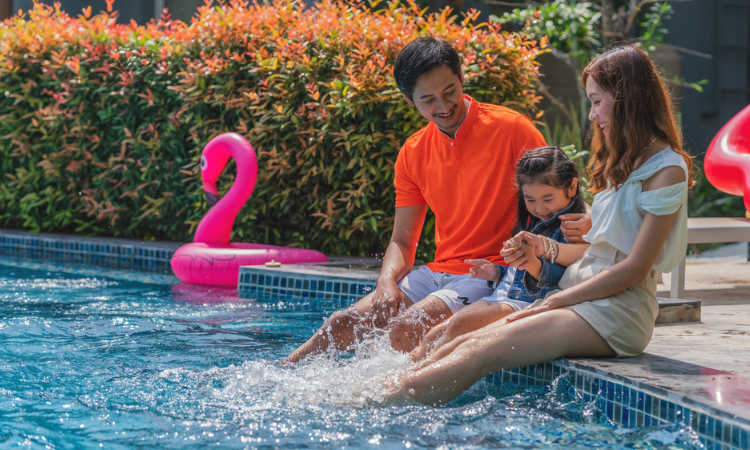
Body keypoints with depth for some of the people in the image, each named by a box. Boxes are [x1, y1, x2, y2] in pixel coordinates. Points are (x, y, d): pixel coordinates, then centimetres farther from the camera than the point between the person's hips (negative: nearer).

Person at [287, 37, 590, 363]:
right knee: (343, 323, -8)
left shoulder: (511, 129, -7)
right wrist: (387, 281, -10)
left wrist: (583, 221, -28)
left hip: (491, 275, -5)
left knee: (406, 328, -28)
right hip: (438, 272, 5)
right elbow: (402, 241, 12)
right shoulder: (413, 154, 9)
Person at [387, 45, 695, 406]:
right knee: (460, 344, -10)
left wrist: (556, 300, -12)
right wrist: (545, 248, 5)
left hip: (617, 312, -8)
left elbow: (635, 269, -14)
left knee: (478, 353, -23)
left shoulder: (667, 169, -9)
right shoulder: (625, 163, 20)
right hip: (583, 294, 8)